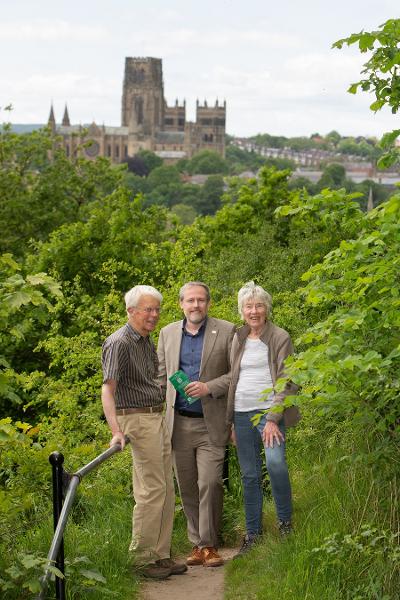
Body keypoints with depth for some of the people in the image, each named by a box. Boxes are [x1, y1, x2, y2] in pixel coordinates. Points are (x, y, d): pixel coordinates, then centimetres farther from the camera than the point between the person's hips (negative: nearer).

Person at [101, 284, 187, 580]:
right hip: (137, 419, -9)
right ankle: (143, 559, -2)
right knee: (151, 490, -10)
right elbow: (108, 390, -21)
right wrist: (116, 431, -32)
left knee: (167, 490, 10)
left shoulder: (148, 342, 15)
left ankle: (161, 555, 17)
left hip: (158, 419, 9)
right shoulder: (119, 343, -14)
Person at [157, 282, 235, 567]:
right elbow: (161, 377, 16)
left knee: (210, 484, -9)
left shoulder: (227, 331, 0)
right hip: (179, 423, 4)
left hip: (211, 424, -3)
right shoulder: (168, 333, 11)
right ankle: (197, 544, 15)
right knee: (187, 488, 6)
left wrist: (209, 388, -15)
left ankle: (209, 544, 1)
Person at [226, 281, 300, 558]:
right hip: (242, 413, 5)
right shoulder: (238, 340, 14)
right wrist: (232, 421, 14)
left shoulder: (280, 338, -1)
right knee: (249, 475, 5)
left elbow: (287, 381, -6)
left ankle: (285, 521, -4)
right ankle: (253, 534, 12)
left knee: (275, 462, -24)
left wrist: (273, 419, -14)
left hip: (268, 411, -5)